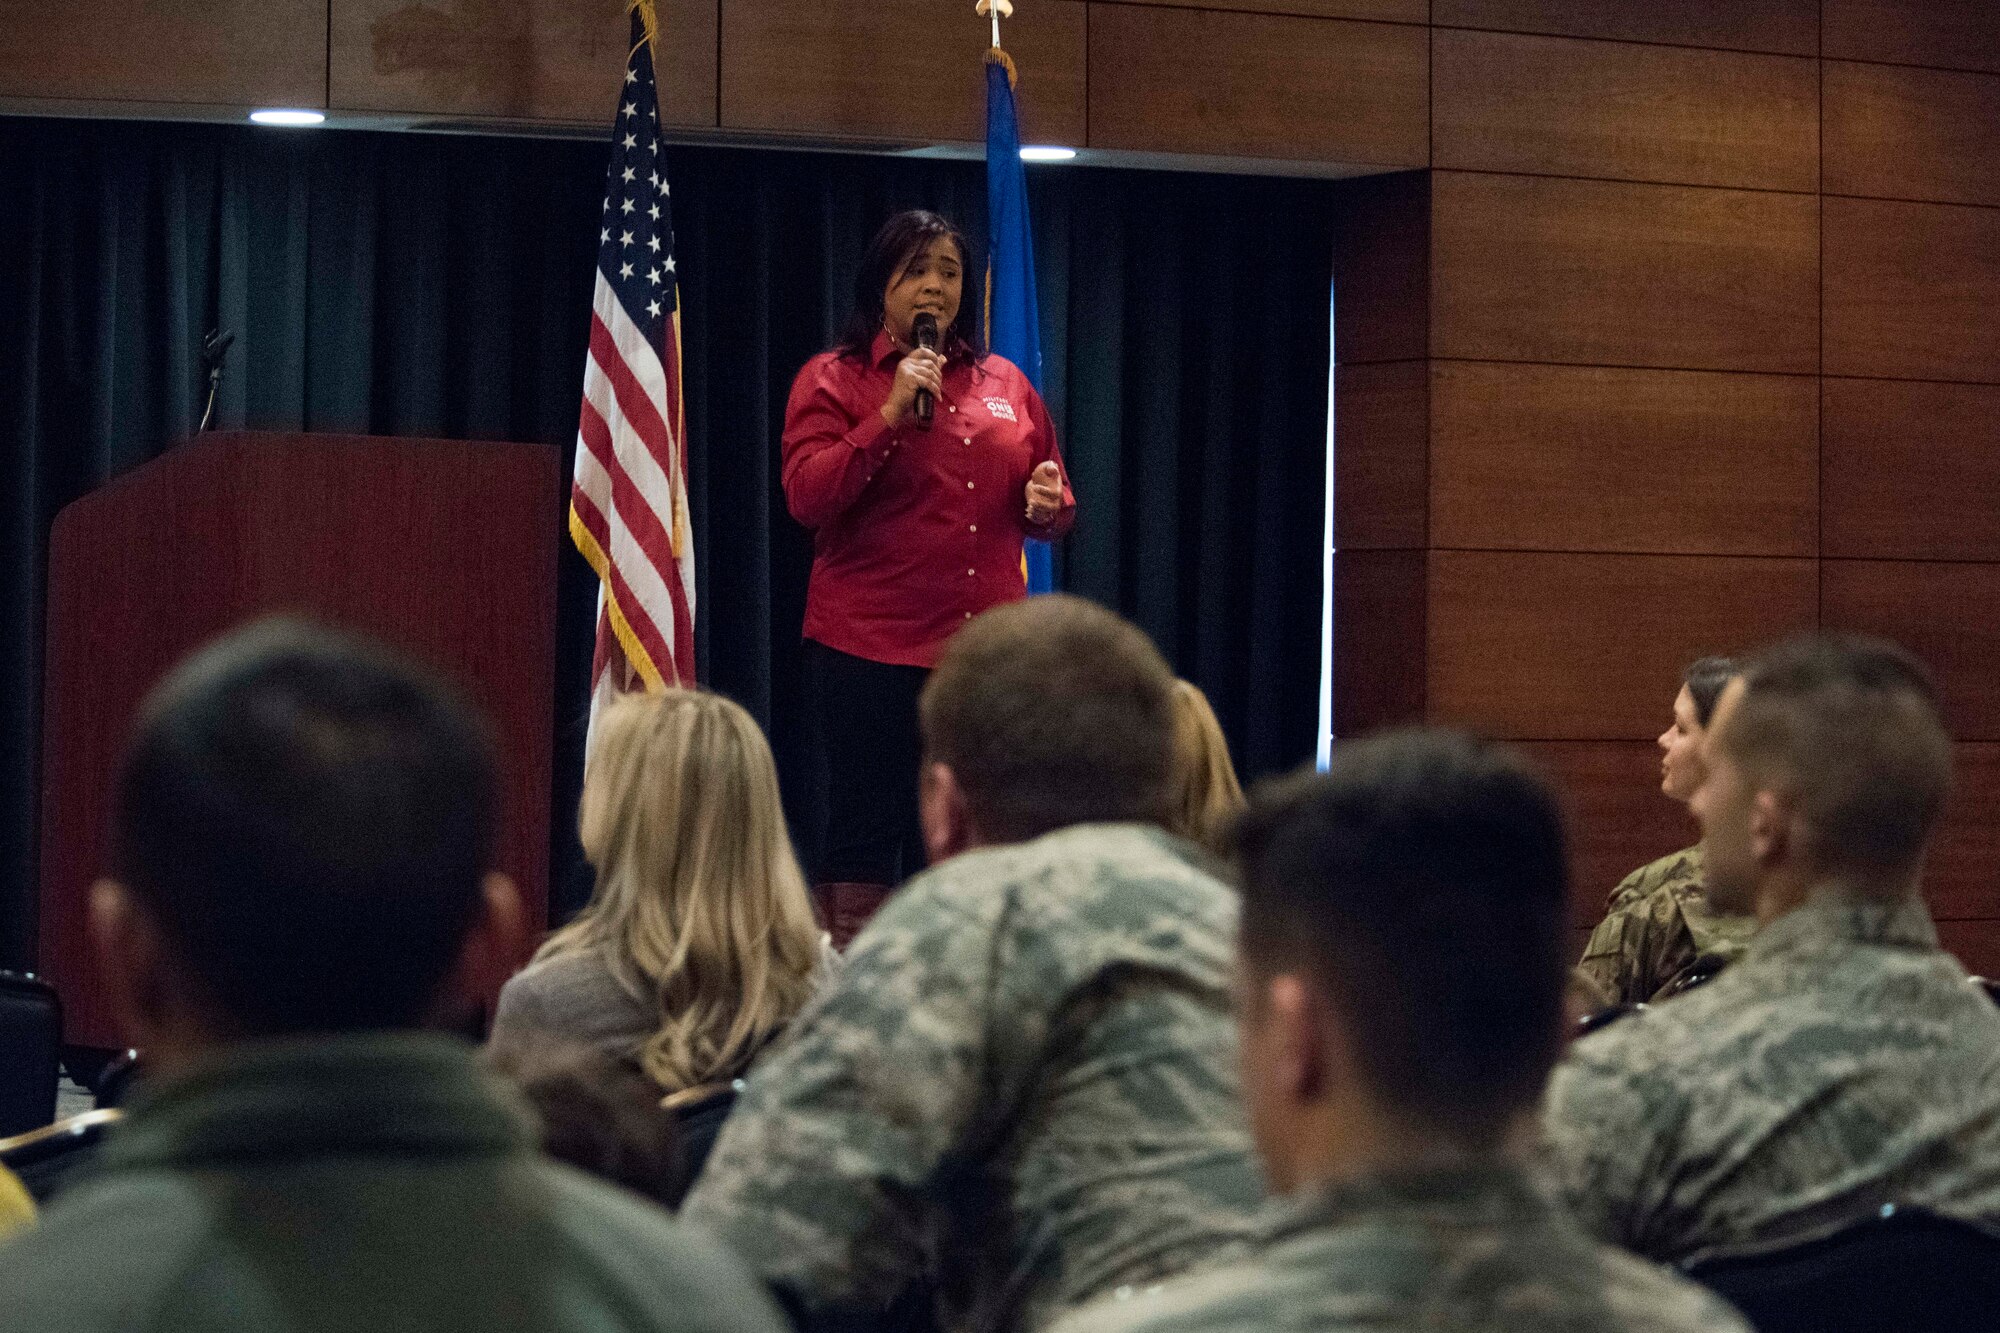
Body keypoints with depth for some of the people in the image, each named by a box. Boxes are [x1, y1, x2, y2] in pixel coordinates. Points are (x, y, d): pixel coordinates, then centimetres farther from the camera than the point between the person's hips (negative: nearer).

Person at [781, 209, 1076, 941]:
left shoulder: (1005, 383, 15)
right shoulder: (833, 378, 3)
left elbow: (1055, 509, 23)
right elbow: (807, 497, -10)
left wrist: (1047, 506, -2)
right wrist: (891, 413, -17)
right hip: (870, 650, -4)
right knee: (867, 832, -2)